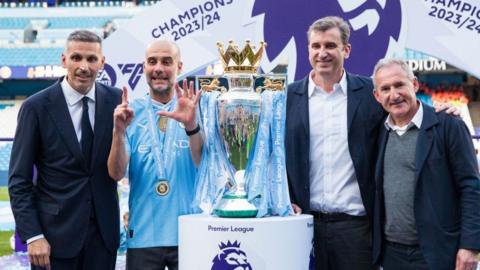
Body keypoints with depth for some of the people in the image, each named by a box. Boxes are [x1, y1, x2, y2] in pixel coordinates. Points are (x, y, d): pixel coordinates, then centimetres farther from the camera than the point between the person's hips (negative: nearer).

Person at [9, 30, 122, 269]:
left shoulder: (116, 100, 1)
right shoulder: (36, 106, -7)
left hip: (104, 231, 3)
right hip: (56, 234, -2)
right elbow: (19, 180, -5)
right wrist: (32, 236, -11)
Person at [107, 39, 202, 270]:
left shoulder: (194, 108, 0)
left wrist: (191, 125, -26)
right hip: (143, 235, 1)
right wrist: (119, 130, -20)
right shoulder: (130, 113, 3)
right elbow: (116, 173, -4)